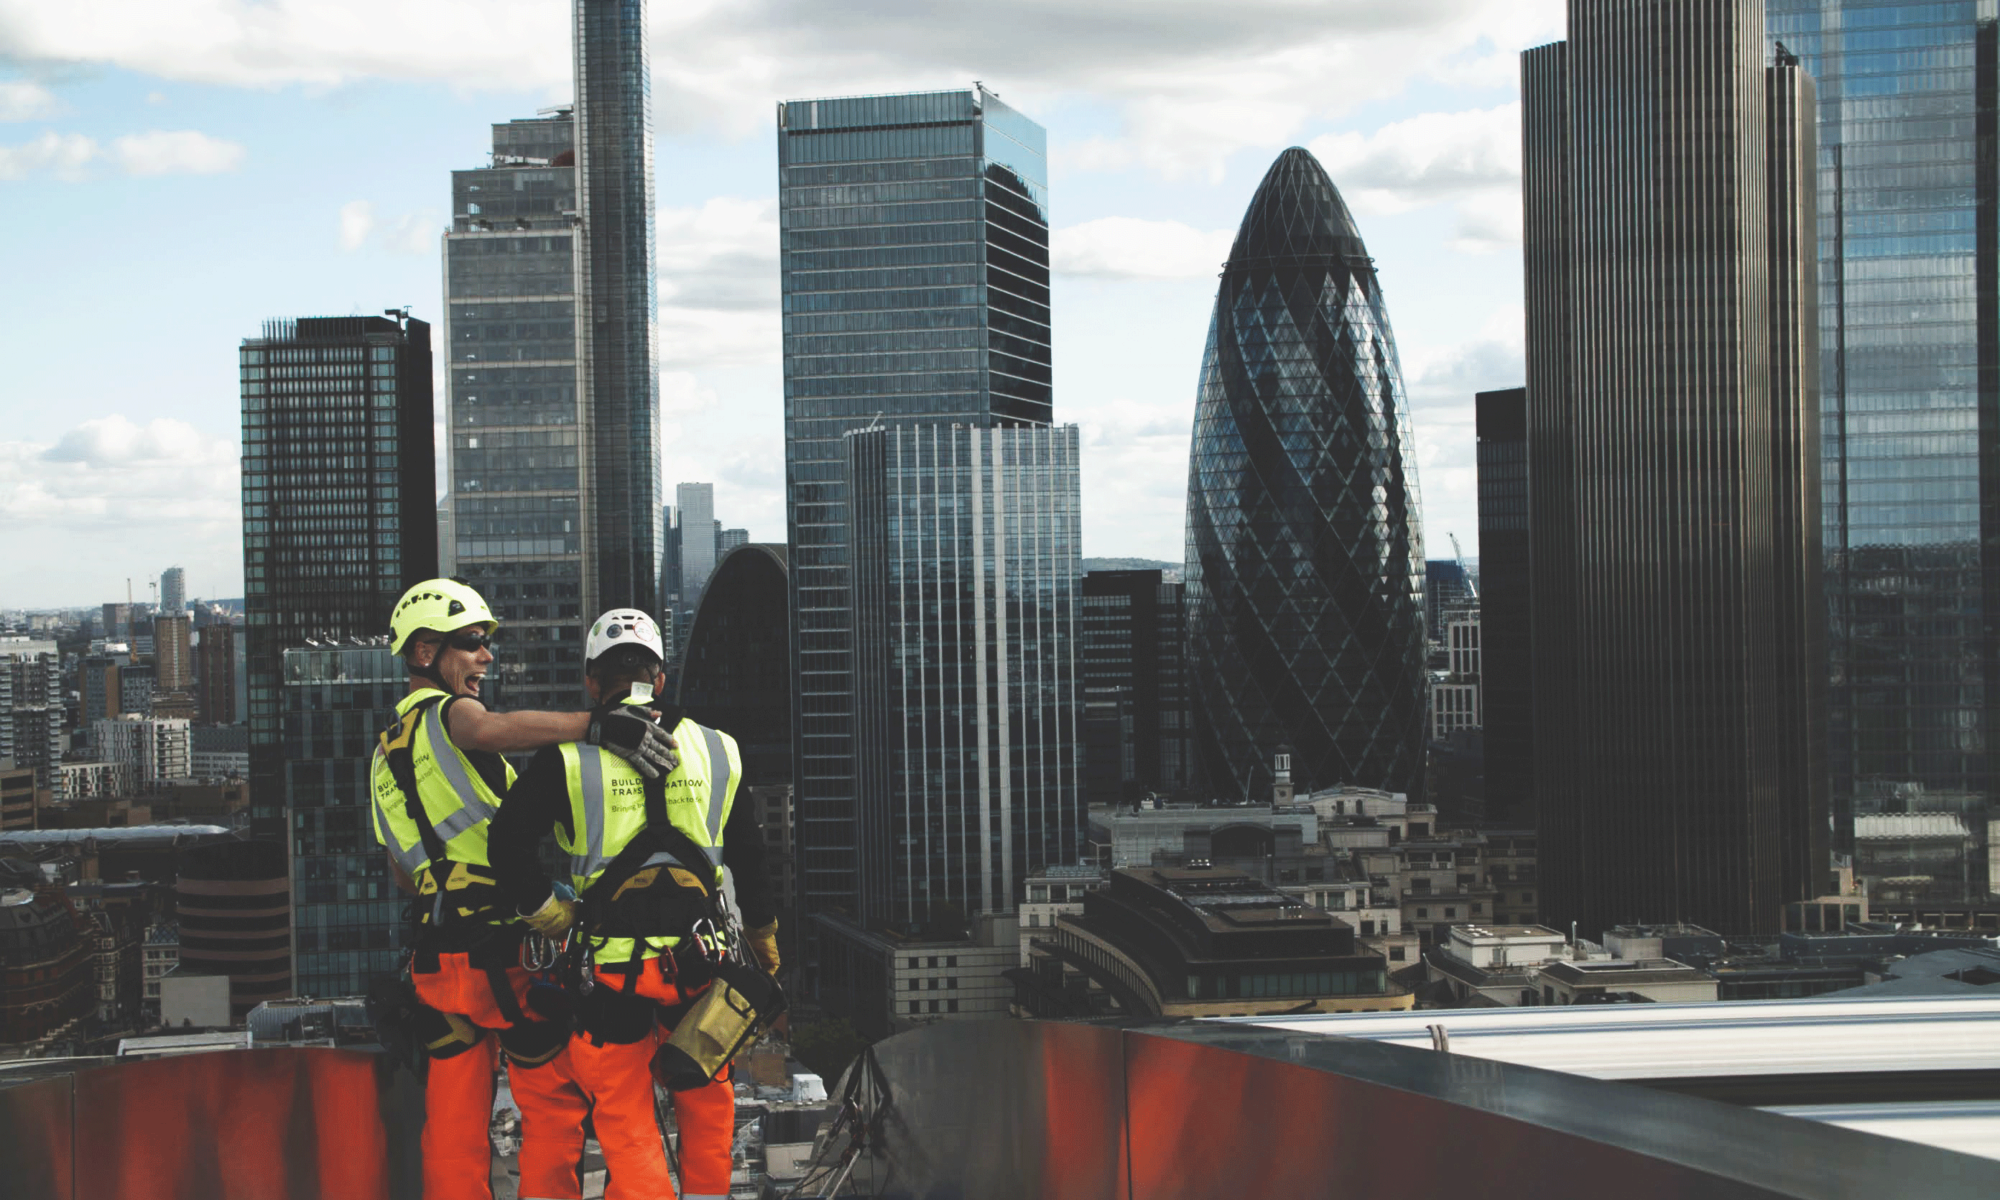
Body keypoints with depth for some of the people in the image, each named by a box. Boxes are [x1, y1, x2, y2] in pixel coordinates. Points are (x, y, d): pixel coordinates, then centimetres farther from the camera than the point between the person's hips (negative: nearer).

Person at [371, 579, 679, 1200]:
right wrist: (595, 724, -42)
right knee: (552, 1104, 1)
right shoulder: (446, 713, -7)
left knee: (454, 1122, 11)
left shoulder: (385, 752, 21)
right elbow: (490, 729, -34)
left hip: (436, 955, 8)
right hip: (508, 950, -8)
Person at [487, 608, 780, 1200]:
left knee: (625, 1116, 7)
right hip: (701, 959, 3)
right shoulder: (717, 750, 7)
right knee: (706, 1096, 22)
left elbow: (508, 845, -8)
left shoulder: (568, 758, -3)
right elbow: (751, 862, 14)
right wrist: (765, 949, 24)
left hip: (615, 968, -2)